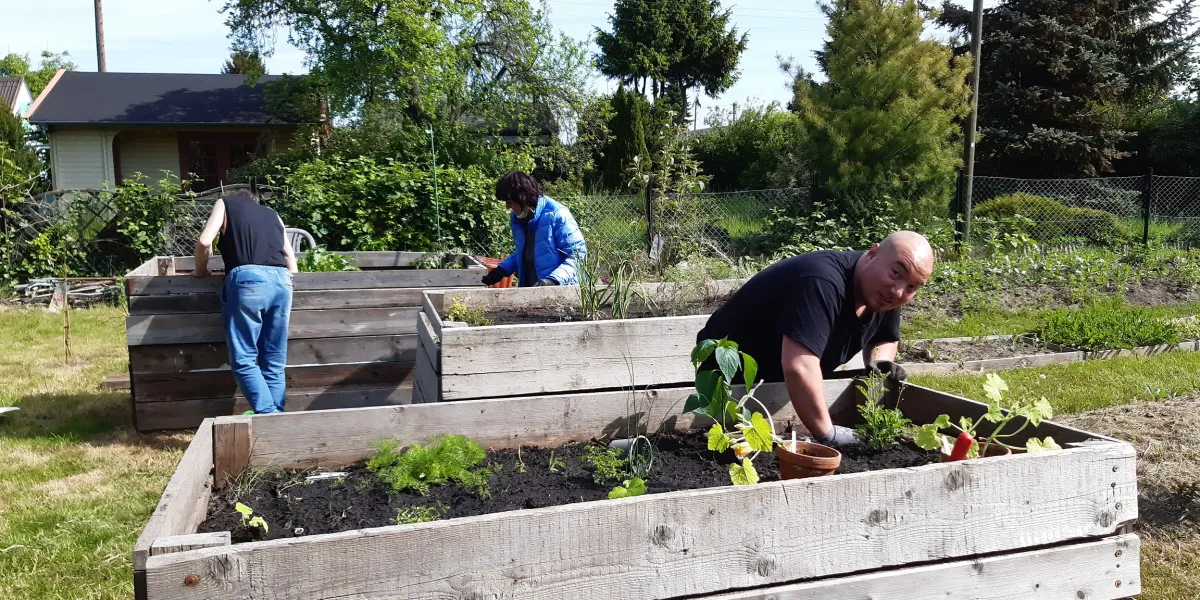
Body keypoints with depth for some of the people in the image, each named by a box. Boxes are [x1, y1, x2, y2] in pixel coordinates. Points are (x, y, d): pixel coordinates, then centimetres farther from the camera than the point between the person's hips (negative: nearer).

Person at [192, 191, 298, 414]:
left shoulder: (225, 204, 21)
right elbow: (290, 257, 26)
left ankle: (268, 415, -12)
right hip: (281, 281, 4)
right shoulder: (272, 214, 31)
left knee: (244, 360, 0)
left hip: (248, 279, -4)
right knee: (274, 362, 10)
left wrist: (200, 270, 24)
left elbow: (204, 242, 7)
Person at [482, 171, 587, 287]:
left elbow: (578, 254, -16)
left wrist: (553, 280, -28)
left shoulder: (556, 215, -17)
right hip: (528, 290, 7)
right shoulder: (517, 219, 7)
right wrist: (502, 269, 10)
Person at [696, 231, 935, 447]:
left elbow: (886, 338, 12)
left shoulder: (884, 295, -8)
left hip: (781, 383, 8)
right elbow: (798, 367, -46)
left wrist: (879, 361, -11)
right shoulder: (823, 282, -37)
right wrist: (827, 434, -39)